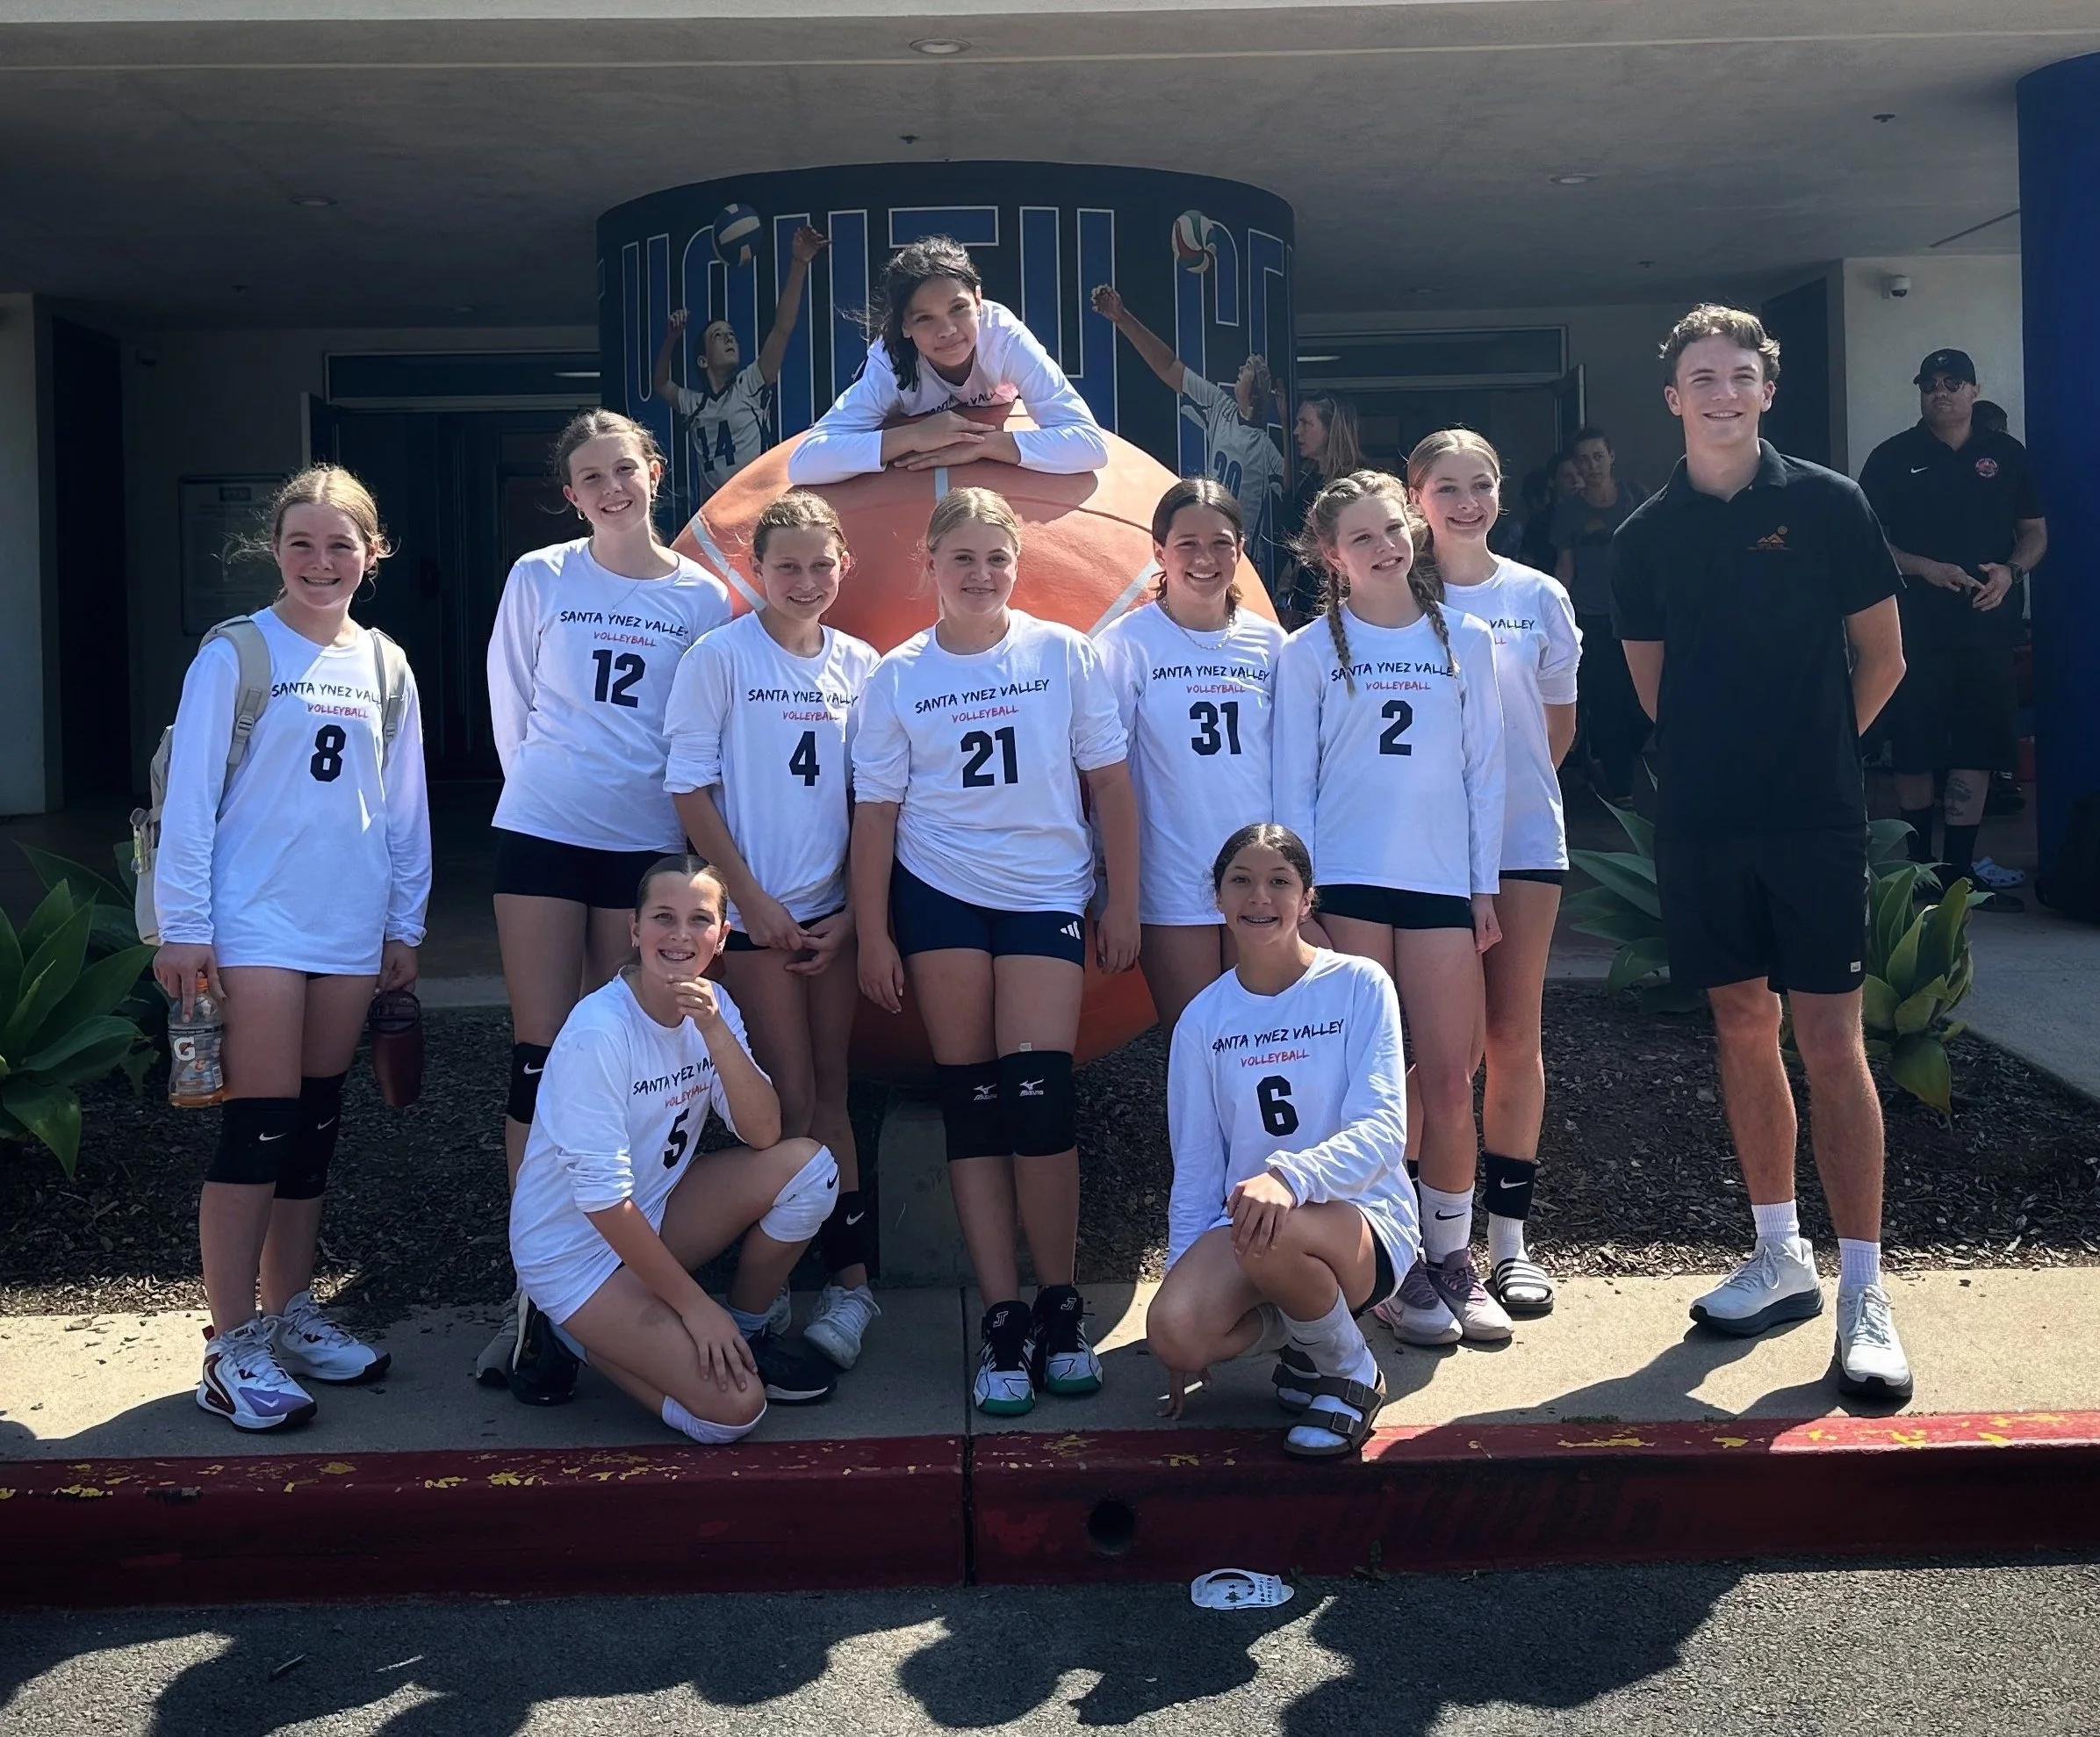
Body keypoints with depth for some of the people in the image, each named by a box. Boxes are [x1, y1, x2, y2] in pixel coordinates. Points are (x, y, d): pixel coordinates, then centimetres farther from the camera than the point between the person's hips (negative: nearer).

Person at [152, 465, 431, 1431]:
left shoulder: (385, 666, 10)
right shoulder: (235, 656, -4)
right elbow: (189, 795, -6)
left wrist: (405, 924, 12)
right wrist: (183, 928, -10)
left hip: (350, 928, 5)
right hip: (256, 924, -5)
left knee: (314, 1128, 12)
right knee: (260, 1127, -6)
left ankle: (290, 1316, 23)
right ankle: (232, 1347, 1)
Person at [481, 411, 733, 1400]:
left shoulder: (702, 597, 5)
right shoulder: (539, 579, 3)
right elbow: (509, 703, 11)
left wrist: (654, 796, 9)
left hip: (647, 845, 1)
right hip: (541, 837, -1)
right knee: (541, 1059, -3)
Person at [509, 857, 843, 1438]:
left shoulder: (711, 1005, -4)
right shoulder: (599, 1031, -25)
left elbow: (763, 1134, -15)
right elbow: (603, 1197, -24)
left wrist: (714, 1030, -28)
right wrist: (694, 1304, -20)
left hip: (655, 1215, 7)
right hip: (573, 1251, -7)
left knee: (806, 1166, -16)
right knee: (732, 1407, -20)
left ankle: (746, 1332, 5)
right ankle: (583, 1338, 4)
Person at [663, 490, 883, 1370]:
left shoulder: (859, 665, 7)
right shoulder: (720, 658, -4)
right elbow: (689, 787, -6)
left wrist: (854, 909, 1)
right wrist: (752, 898, -10)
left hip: (833, 911, 4)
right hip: (757, 909, -4)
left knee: (829, 1093, 9)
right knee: (791, 1100, -3)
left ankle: (847, 1278, 14)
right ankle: (849, 1280, 4)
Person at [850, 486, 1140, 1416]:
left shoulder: (1066, 655, 1)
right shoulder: (898, 676, 3)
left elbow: (1111, 784, 4)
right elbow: (876, 810, 3)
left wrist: (1124, 904, 1)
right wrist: (872, 936, 0)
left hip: (1047, 895, -1)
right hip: (938, 895, 1)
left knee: (1038, 1095, -11)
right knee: (970, 1103, 1)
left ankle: (1059, 1304, 6)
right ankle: (1001, 1319, 6)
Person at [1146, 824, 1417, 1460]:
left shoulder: (1358, 985, -4)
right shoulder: (1204, 1019, 6)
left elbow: (1383, 1132, -15)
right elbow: (1195, 1171, 9)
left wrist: (1289, 1176, -34)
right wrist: (1185, 1278, 2)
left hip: (1364, 1220, -3)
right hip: (1242, 1227, 3)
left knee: (1272, 1232, -38)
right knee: (1172, 1331, -28)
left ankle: (1351, 1372, -6)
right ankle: (1304, 1342, 6)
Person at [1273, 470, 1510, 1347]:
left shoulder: (1465, 641, 9)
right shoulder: (1309, 652, 4)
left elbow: (1483, 770, 10)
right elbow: (1293, 781, 3)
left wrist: (1485, 887, 5)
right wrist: (1300, 896, -4)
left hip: (1443, 882, 2)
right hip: (1346, 885, -1)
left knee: (1450, 1082, 1)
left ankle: (1452, 1259, 15)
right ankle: (1393, 1268, 11)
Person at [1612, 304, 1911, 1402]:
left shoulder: (1827, 505, -2)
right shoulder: (1646, 535, 6)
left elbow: (1881, 659, 4)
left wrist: (1810, 749, 8)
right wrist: (1724, 751, 9)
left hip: (1815, 816, -3)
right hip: (1700, 819, 3)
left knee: (1828, 1040, -5)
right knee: (1743, 1029, 11)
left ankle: (1863, 1293, 2)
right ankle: (1781, 1259, 24)